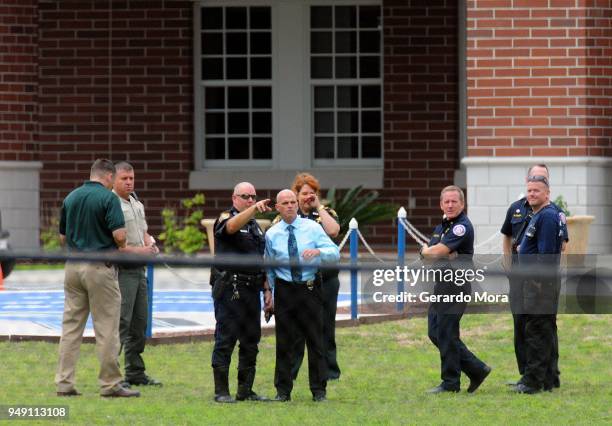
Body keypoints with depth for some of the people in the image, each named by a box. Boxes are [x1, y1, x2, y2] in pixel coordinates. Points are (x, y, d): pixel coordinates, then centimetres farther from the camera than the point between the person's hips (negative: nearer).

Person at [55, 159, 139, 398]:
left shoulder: (71, 198, 9)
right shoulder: (108, 198, -9)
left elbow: (63, 237, 14)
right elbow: (119, 235, -17)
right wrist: (121, 247, 4)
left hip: (73, 267, 6)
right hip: (100, 268, -6)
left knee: (71, 325, 8)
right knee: (106, 328, 0)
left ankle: (64, 383, 6)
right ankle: (110, 384, 2)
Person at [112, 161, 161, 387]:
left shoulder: (137, 205, 17)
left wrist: (151, 245, 5)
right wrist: (136, 250, -21)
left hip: (139, 269, 9)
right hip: (121, 270, -9)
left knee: (139, 323, 13)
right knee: (120, 323, -11)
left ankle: (135, 372, 21)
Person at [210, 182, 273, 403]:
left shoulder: (255, 225, 20)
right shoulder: (226, 218, -2)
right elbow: (232, 226, -28)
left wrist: (267, 289, 16)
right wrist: (254, 209, -42)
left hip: (252, 289, 8)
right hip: (230, 289, -8)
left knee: (251, 341, 9)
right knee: (225, 339, -7)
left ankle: (246, 390, 15)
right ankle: (221, 391, -5)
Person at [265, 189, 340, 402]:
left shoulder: (312, 228, 1)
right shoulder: (271, 234, 5)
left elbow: (335, 253, -5)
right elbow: (269, 267, 11)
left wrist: (318, 251, -25)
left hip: (310, 289, -1)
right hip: (284, 290, 1)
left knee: (315, 340, 1)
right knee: (284, 342, 3)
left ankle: (319, 390, 8)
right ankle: (283, 391, 10)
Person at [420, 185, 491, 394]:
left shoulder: (462, 227, -13)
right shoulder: (441, 227, 17)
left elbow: (437, 251, -20)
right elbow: (427, 252, 8)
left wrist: (428, 251, 1)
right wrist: (444, 255, -11)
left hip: (456, 285, -10)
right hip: (441, 284, 10)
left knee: (446, 334, -6)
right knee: (435, 332, 10)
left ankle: (450, 382, 3)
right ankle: (476, 369, 16)